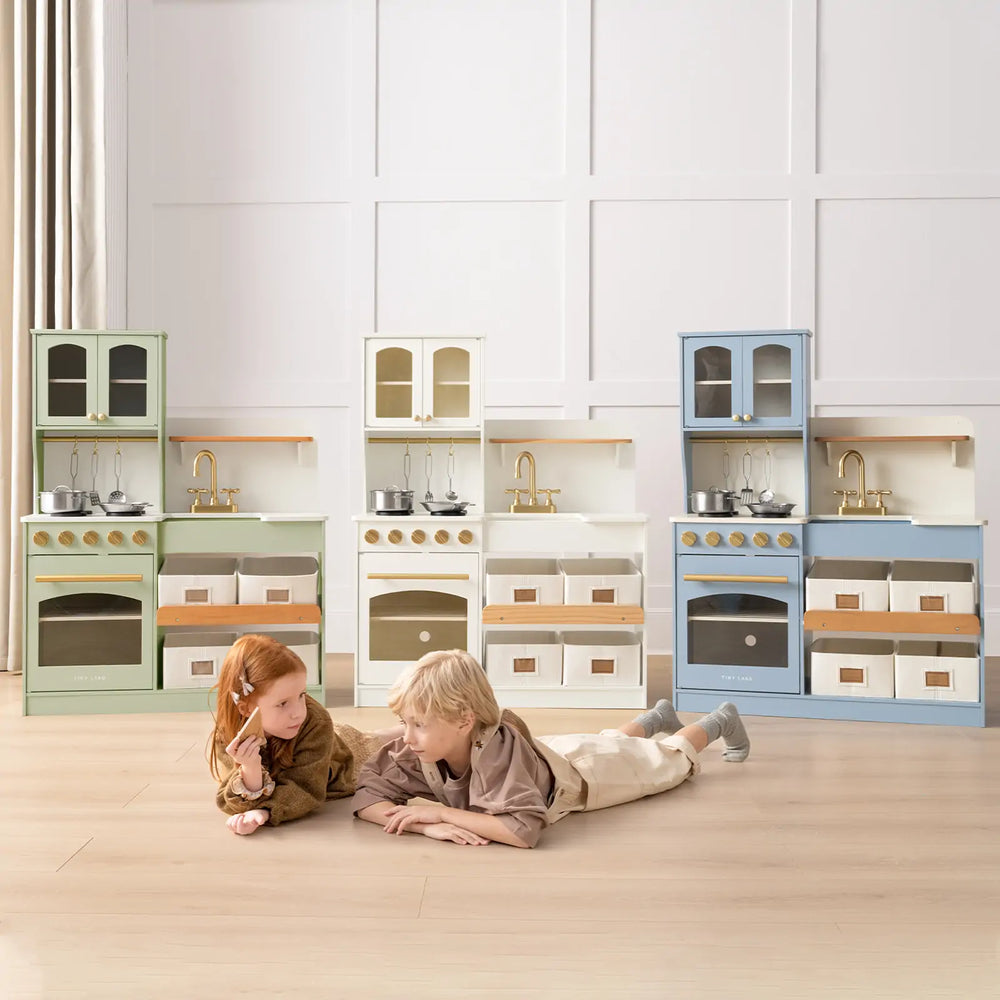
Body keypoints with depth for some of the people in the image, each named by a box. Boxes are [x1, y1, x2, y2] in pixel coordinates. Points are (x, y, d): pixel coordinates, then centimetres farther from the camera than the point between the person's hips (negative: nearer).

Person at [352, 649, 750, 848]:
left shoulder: (496, 748, -51)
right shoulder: (415, 754, -35)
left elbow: (525, 827, -60)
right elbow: (366, 799, -35)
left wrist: (442, 811, -55)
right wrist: (429, 826, -50)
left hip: (583, 770, -4)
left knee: (667, 760, 26)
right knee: (610, 742, 38)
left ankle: (720, 720, 54)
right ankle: (657, 717, 67)